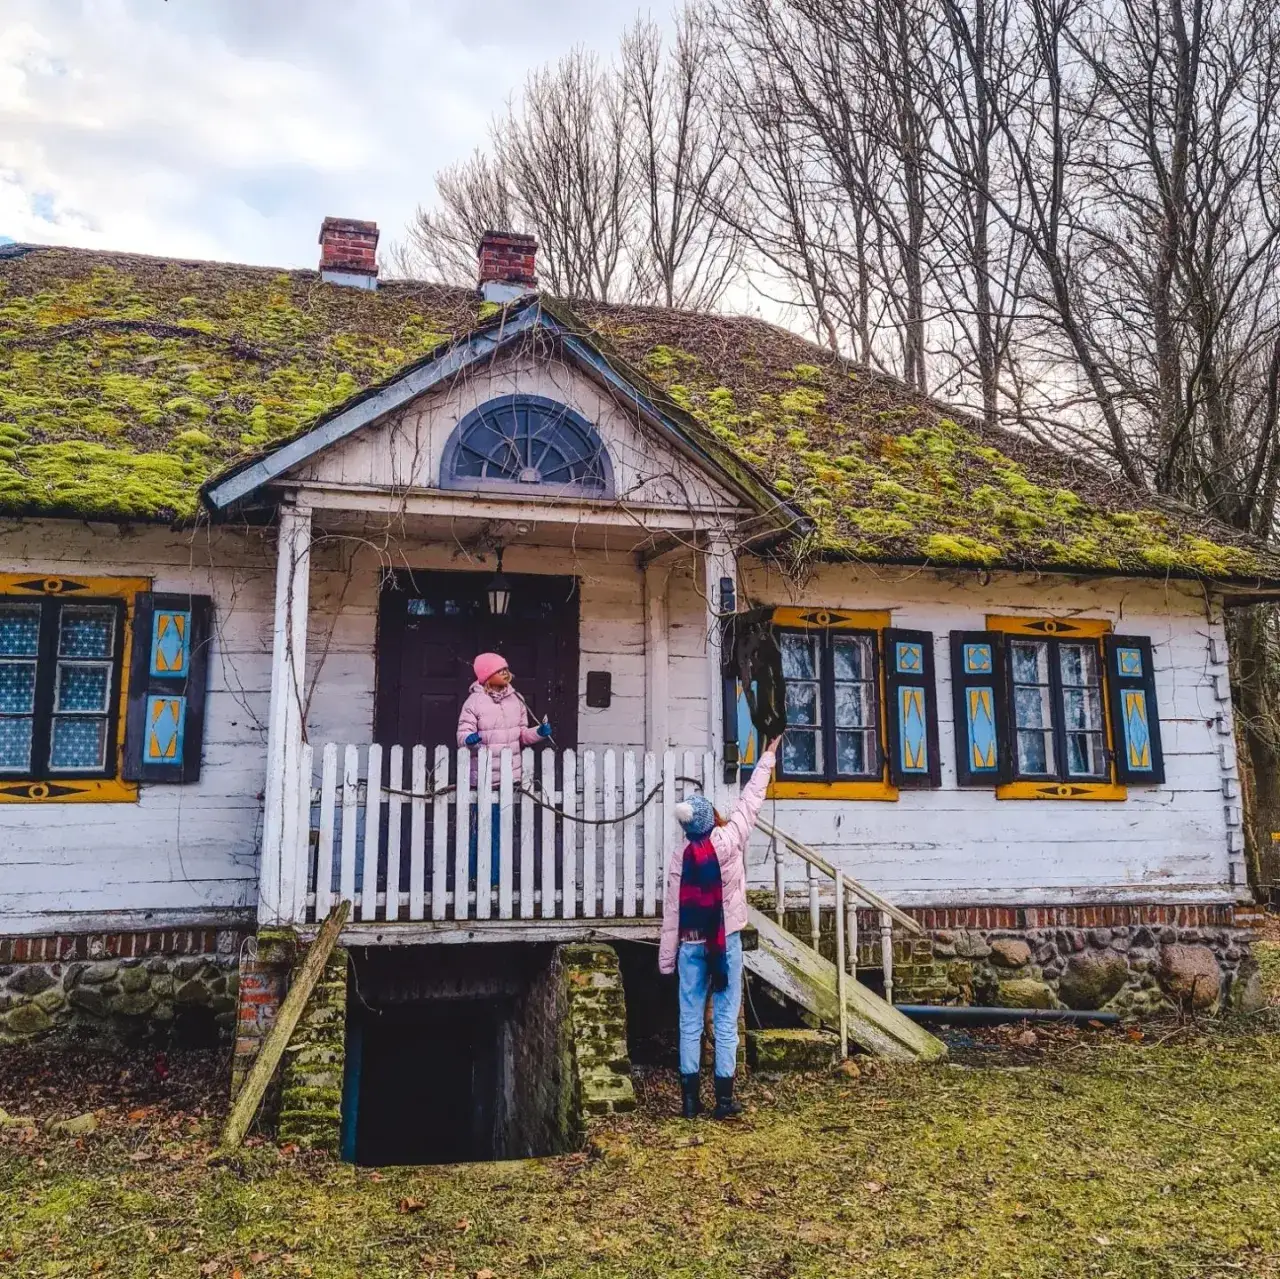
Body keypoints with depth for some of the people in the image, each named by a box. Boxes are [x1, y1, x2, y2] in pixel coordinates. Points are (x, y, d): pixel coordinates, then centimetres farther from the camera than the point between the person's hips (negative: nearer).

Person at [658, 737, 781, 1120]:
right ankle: (724, 1098, 6)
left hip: (690, 946, 2)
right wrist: (768, 755, 10)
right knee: (725, 1021, 3)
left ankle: (690, 1098, 9)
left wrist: (666, 958, 6)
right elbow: (750, 801, 0)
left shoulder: (679, 857, -3)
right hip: (726, 943, -2)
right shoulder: (728, 840, -10)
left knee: (690, 1022, 6)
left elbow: (672, 911, -1)